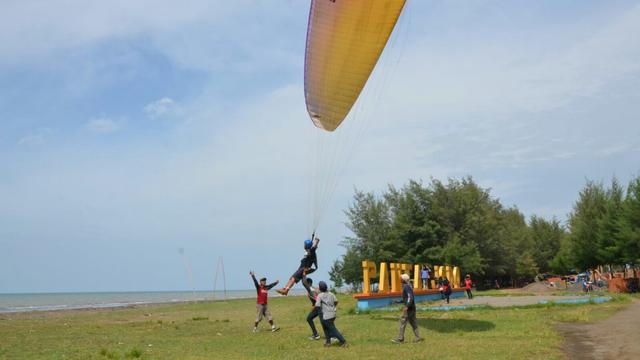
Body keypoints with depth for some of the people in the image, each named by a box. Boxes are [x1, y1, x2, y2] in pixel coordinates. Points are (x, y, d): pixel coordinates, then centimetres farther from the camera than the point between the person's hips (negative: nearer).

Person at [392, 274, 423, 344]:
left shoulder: (407, 287, -17)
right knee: (413, 323, 11)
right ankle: (418, 337, 13)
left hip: (409, 308, -10)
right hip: (410, 308, 10)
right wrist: (399, 301, 23)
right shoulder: (407, 286, 14)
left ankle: (400, 339, -2)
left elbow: (410, 297, -27)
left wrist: (406, 306, -32)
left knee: (403, 322, -6)